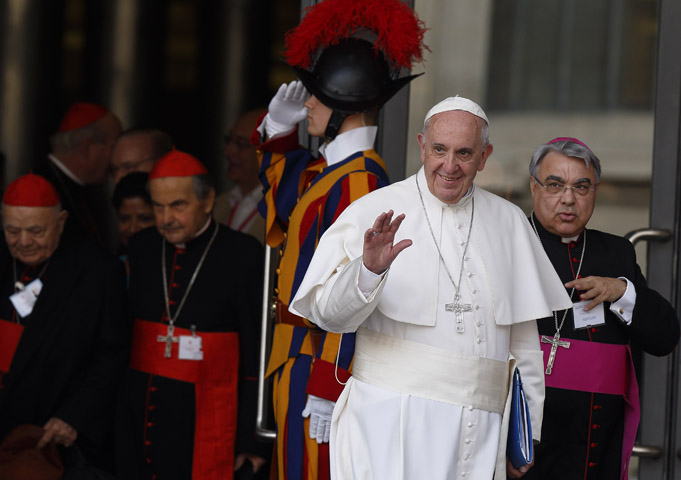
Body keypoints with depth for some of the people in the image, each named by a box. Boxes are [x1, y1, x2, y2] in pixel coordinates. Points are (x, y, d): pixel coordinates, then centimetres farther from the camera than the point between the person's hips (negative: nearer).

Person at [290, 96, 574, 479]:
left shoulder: (508, 222, 11)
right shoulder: (373, 212, -1)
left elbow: (524, 337, 16)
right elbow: (329, 314, -9)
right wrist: (368, 269, -28)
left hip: (480, 431, 4)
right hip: (393, 425, -3)